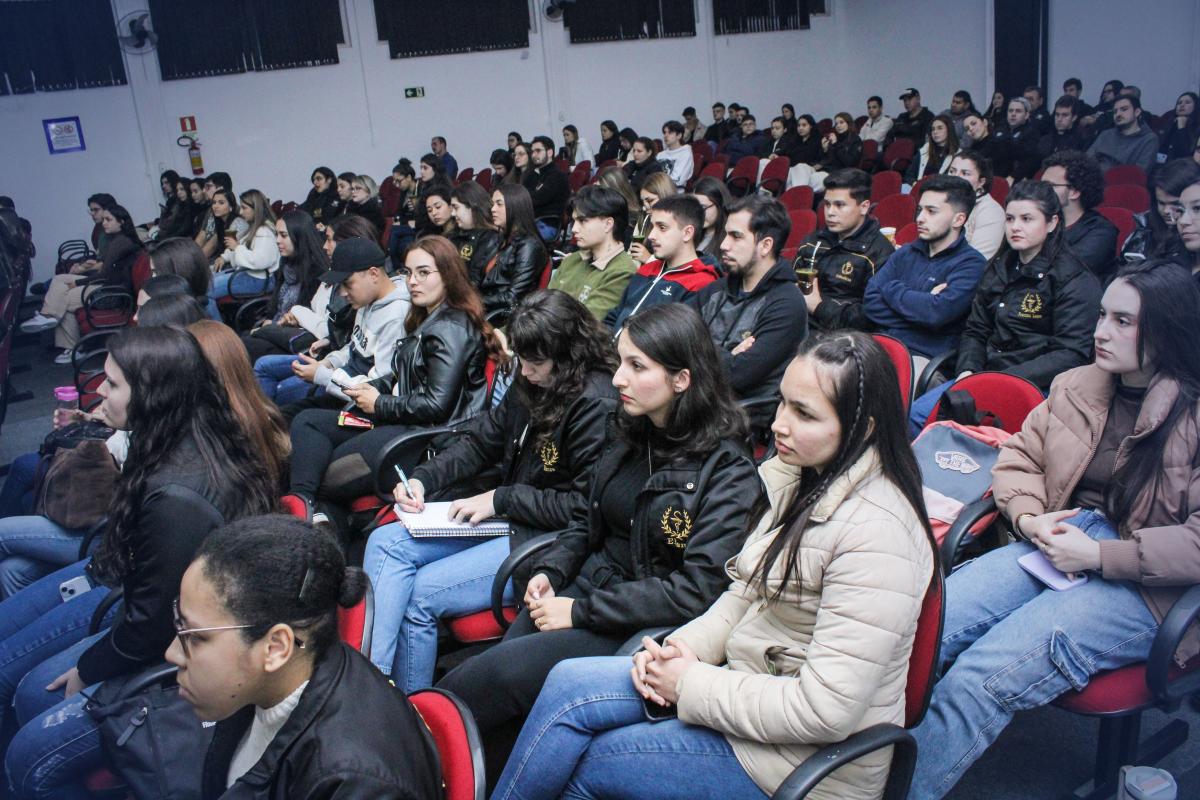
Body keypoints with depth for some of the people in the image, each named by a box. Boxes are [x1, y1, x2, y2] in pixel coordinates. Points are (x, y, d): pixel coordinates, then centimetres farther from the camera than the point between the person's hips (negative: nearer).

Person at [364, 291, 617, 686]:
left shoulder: (596, 405, -20)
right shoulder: (531, 384, 6)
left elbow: (586, 505, -21)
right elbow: (480, 440, 16)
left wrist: (501, 499, -17)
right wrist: (422, 479, 1)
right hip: (505, 518, 9)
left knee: (420, 594, -18)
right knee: (385, 543, -4)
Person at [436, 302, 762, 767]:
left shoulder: (727, 471, -16)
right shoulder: (626, 431, 6)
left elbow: (697, 591, -21)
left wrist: (582, 610, -19)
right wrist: (549, 572, -2)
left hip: (646, 626, -6)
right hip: (588, 585, 6)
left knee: (491, 678, -22)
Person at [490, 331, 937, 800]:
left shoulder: (877, 536, -26)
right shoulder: (800, 478, 2)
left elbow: (825, 709, -26)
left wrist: (692, 685, -18)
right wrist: (684, 649, -8)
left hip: (804, 761, -7)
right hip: (754, 679, 7)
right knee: (569, 685, -7)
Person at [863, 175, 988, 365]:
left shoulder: (971, 264, 0)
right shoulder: (905, 253, 18)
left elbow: (937, 312, -16)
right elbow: (870, 301, 5)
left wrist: (891, 289, -1)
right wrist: (922, 303, -7)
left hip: (924, 358, -5)